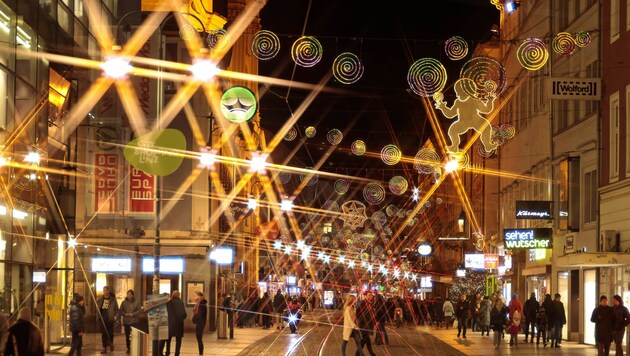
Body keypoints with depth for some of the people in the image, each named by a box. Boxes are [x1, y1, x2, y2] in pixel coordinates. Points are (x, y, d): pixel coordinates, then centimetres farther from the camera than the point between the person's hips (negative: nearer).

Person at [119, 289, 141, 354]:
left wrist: (133, 314, -14)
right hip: (126, 321, 2)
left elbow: (139, 310, 0)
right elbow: (120, 311, 6)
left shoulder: (136, 302, 2)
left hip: (134, 321, -2)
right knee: (127, 336, 5)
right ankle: (128, 348, 15)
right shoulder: (124, 302, 6)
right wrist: (125, 314, -12)